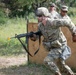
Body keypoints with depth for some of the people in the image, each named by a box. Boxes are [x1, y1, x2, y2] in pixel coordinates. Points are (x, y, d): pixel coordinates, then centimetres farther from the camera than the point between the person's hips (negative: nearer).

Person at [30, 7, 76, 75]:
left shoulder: (52, 22, -27)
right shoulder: (40, 25, -3)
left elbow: (67, 22, -23)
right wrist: (34, 37, -19)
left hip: (60, 47, -9)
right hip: (53, 47, 9)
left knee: (47, 60, -15)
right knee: (61, 62, 22)